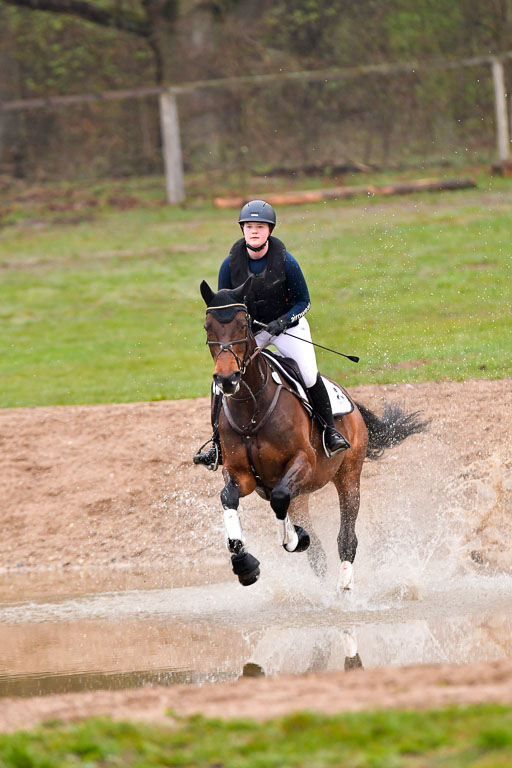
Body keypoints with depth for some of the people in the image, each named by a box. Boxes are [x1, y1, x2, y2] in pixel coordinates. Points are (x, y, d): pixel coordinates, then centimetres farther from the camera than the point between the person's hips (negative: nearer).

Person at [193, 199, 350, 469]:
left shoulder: (285, 261, -19)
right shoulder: (231, 264, -12)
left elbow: (303, 302, -9)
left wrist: (283, 321, -25)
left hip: (288, 325, -2)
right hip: (247, 328, 2)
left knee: (309, 375, -21)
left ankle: (330, 430, 0)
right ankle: (218, 444, 1)